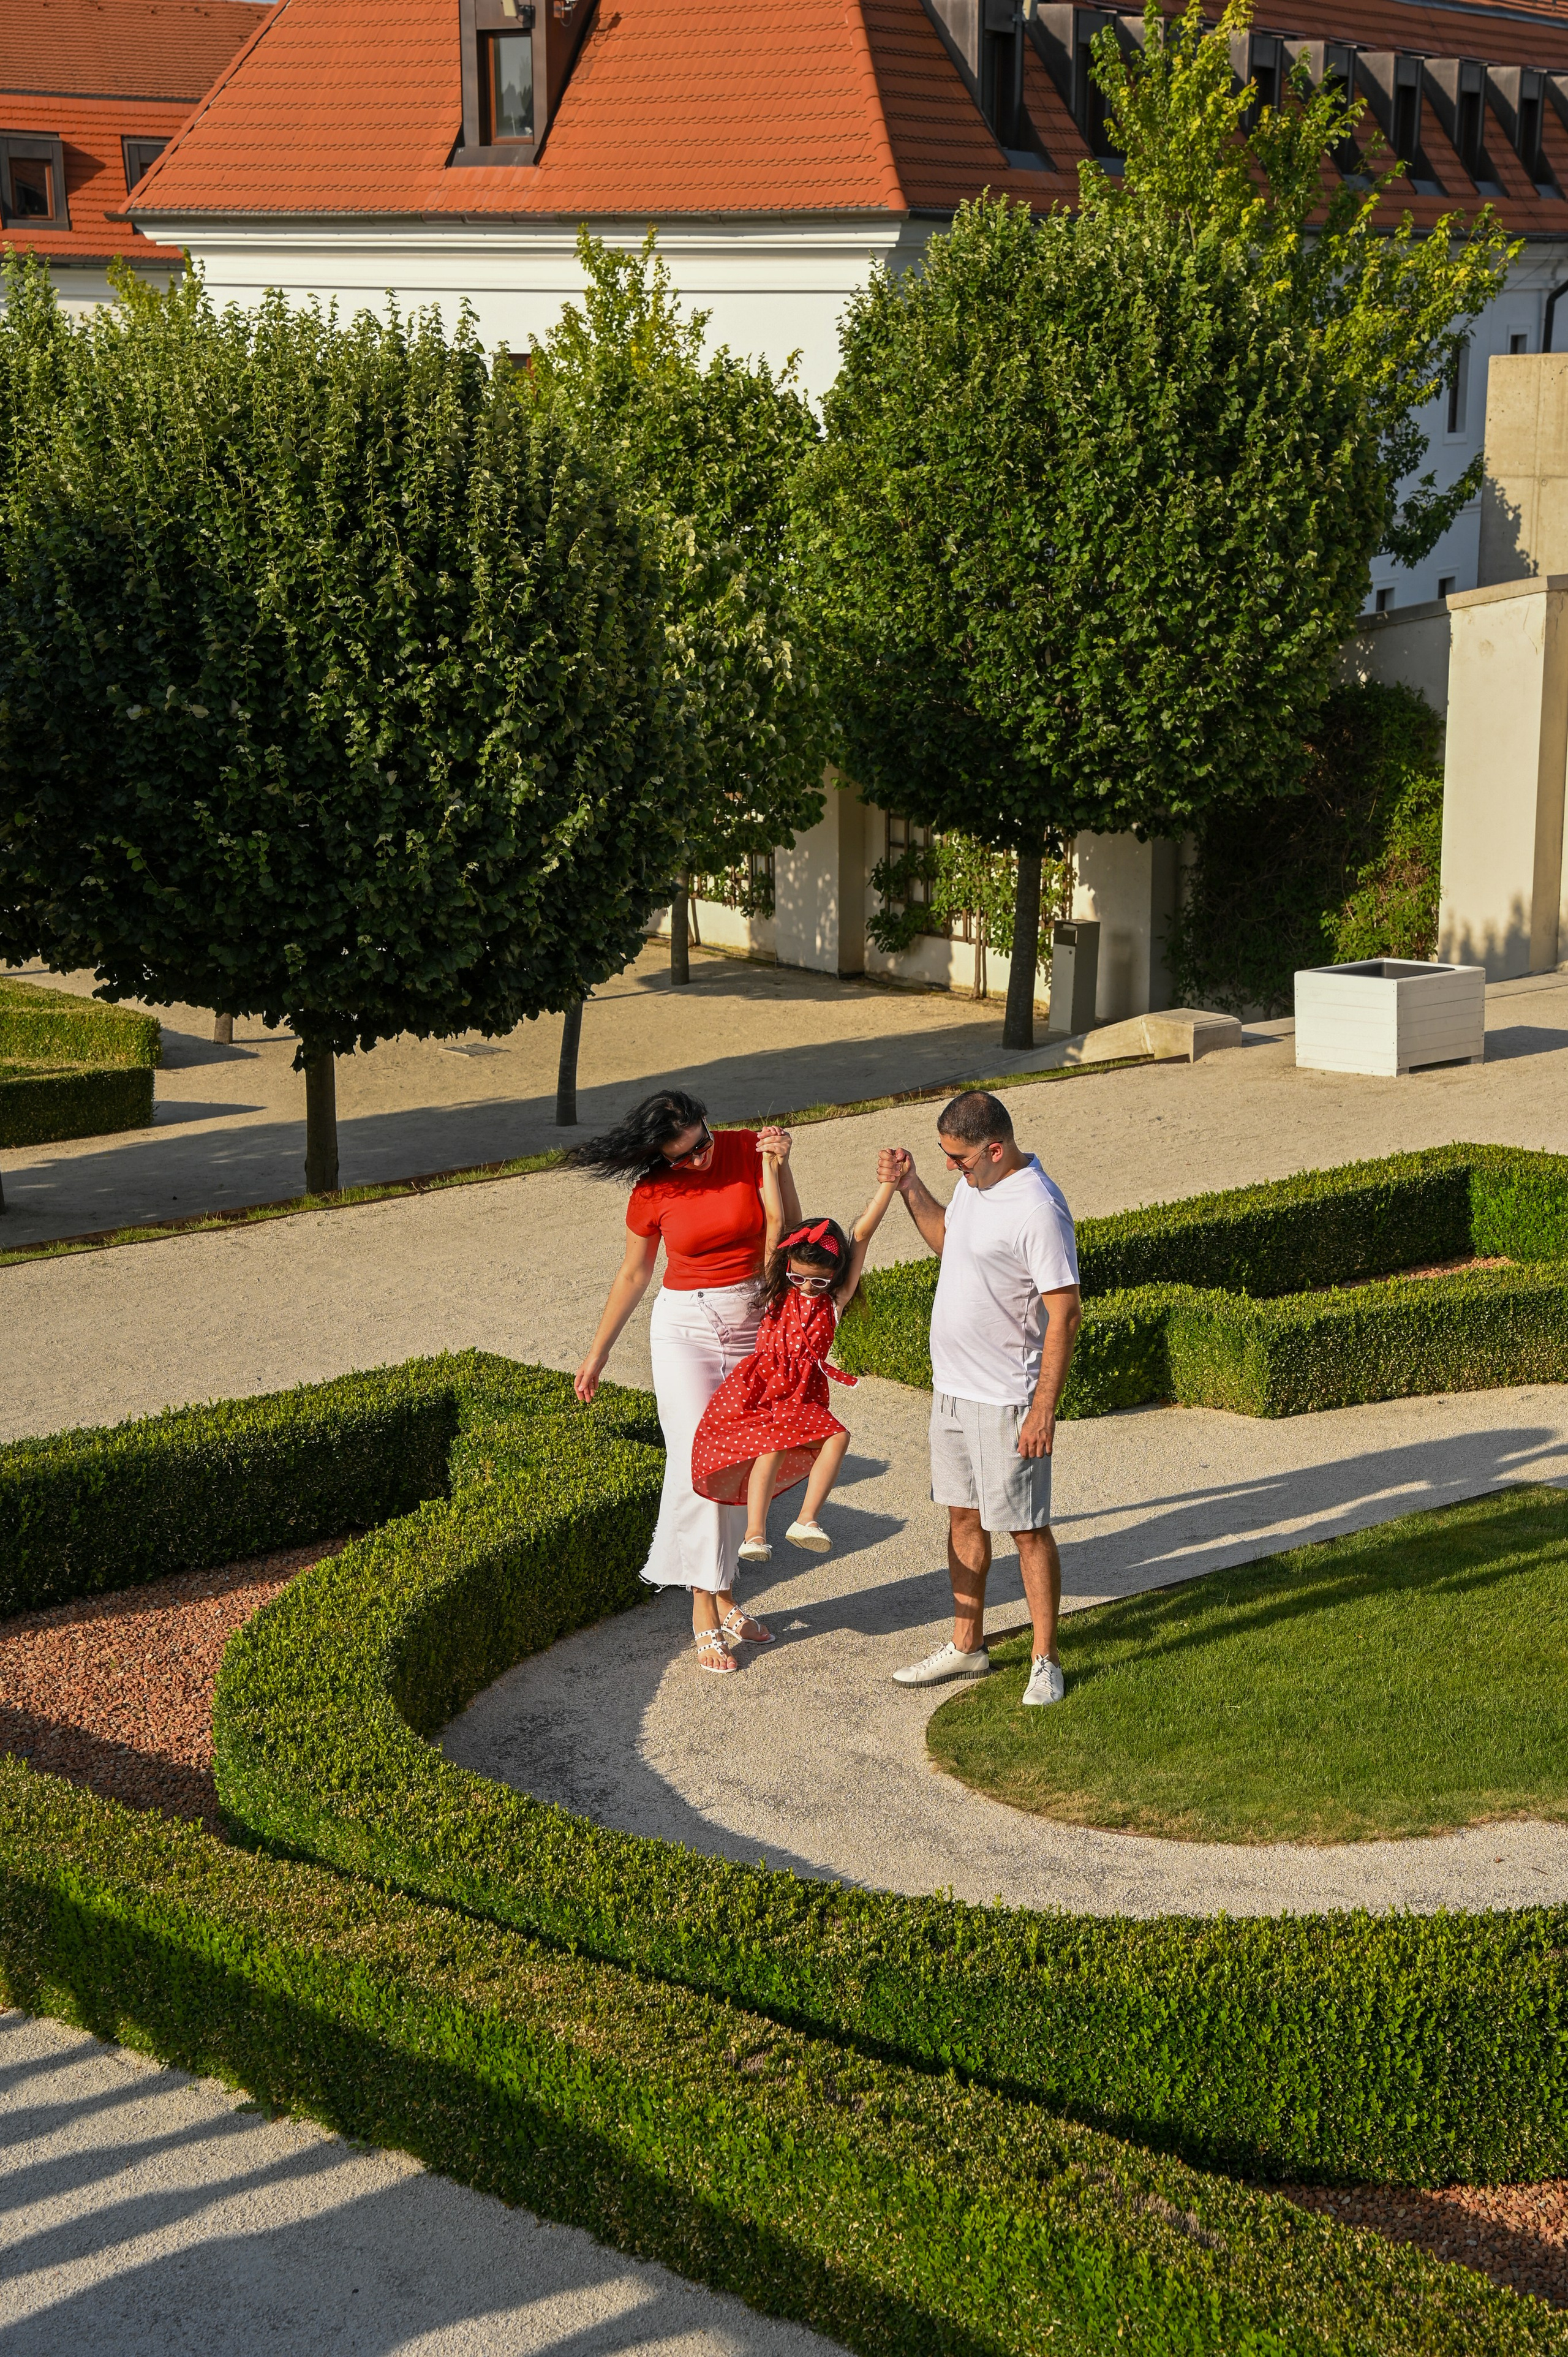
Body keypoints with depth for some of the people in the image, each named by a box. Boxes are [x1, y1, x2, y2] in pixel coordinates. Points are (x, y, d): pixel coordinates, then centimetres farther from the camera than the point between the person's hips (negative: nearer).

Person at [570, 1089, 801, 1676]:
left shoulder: (747, 1149, -6)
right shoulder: (652, 1193, -8)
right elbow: (633, 1276, 5)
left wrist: (781, 1167, -19)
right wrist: (598, 1353, 11)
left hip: (753, 1322, 2)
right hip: (686, 1325, -2)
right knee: (699, 1462, -11)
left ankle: (723, 1593, 17)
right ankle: (704, 1611, -6)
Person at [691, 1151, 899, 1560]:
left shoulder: (836, 1298, 5)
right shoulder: (778, 1289, 5)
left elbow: (863, 1232, -1)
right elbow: (775, 1219, 3)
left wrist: (889, 1182, -4)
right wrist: (770, 1162, 1)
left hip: (805, 1393, 2)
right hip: (760, 1385, -2)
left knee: (836, 1438, -24)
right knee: (773, 1445, -27)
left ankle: (806, 1520, -27)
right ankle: (754, 1535, -30)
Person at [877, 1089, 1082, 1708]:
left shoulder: (1038, 1211, -23)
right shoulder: (974, 1182, 4)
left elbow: (1065, 1314, -22)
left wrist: (1044, 1408, -23)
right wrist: (909, 1186, 11)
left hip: (1005, 1401, -9)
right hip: (952, 1386, 9)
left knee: (1027, 1530, 1)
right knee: (963, 1518, 17)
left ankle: (1045, 1663, 11)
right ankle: (967, 1646, 30)